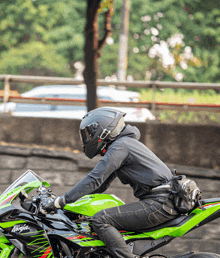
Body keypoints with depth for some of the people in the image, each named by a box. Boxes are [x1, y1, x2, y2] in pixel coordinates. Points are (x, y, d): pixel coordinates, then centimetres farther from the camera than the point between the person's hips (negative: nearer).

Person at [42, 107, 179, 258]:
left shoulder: (119, 146, -8)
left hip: (159, 204, -10)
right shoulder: (124, 143, 23)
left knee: (100, 220, -19)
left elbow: (95, 180, -15)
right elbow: (101, 186, 29)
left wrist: (61, 201, -14)